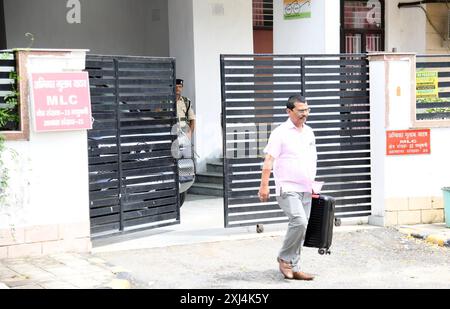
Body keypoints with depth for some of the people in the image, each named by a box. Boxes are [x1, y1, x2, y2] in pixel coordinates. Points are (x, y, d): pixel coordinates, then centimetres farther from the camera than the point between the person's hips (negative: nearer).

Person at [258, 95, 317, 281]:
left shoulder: (309, 132, 15)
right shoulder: (281, 133, -7)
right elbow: (269, 160, -11)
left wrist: (313, 183, 21)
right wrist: (264, 186, -17)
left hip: (305, 190, 7)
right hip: (287, 189, -7)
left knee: (300, 226, 7)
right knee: (299, 222, -22)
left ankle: (293, 268, 14)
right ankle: (284, 258, -2)